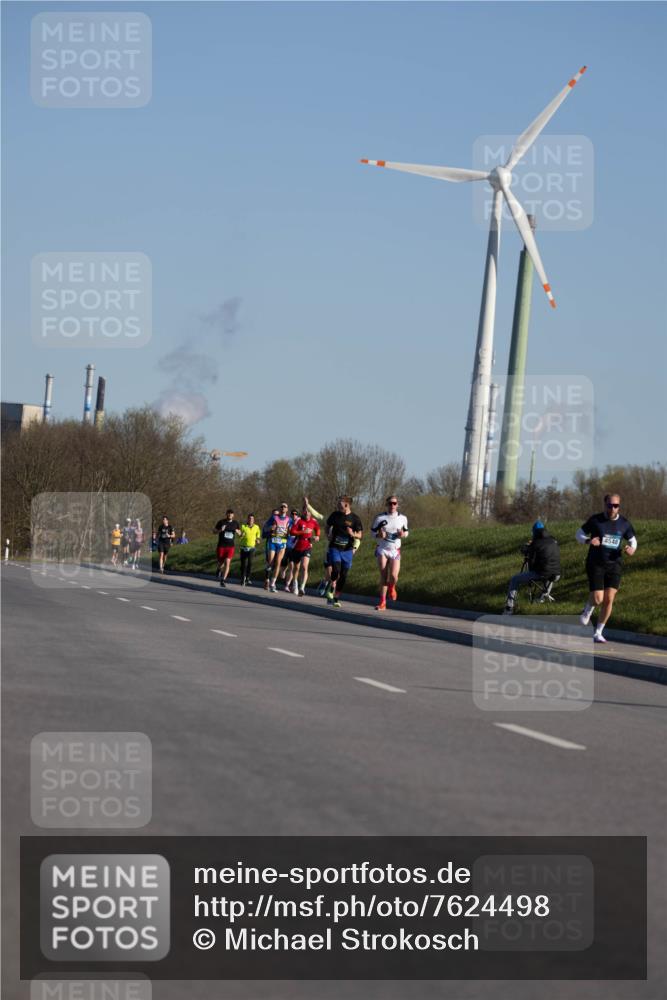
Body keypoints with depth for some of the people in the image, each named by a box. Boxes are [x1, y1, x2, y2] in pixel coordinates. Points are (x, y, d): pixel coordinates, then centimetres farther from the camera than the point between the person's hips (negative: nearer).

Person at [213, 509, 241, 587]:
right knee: (221, 563, 8)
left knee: (227, 563, -13)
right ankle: (219, 570, 46)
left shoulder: (235, 523, 5)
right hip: (221, 546, 0)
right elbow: (214, 531, 4)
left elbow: (239, 533, 18)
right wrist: (220, 530, -17)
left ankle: (223, 580, -10)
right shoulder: (221, 522, -1)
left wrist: (238, 531, -6)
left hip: (230, 546, 0)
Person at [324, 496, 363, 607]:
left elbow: (360, 534, 0)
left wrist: (353, 534, -21)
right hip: (334, 548, 0)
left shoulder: (354, 518, -4)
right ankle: (331, 589, 2)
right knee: (336, 569, -21)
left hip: (347, 550, 0)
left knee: (343, 575, 3)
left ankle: (336, 598, 14)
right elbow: (328, 526, 18)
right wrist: (329, 535, -1)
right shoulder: (335, 515, 2)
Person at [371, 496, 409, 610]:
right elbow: (372, 531, 6)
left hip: (395, 550, 1)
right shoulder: (379, 518, -2)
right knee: (383, 576, -8)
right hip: (382, 549, -1)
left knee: (393, 576, -14)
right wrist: (379, 535, -16)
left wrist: (403, 534, -8)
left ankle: (392, 588, 24)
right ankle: (382, 602, 0)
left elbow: (406, 531, 16)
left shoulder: (402, 518, 3)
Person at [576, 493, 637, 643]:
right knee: (597, 599, -12)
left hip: (614, 565, 2)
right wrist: (588, 541, -20)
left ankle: (598, 633, 8)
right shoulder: (595, 520, -6)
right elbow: (579, 534, 3)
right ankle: (587, 611, 26)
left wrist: (632, 549, -8)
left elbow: (632, 540, 16)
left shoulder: (624, 524, 2)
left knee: (609, 599, -5)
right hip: (595, 564, -2)